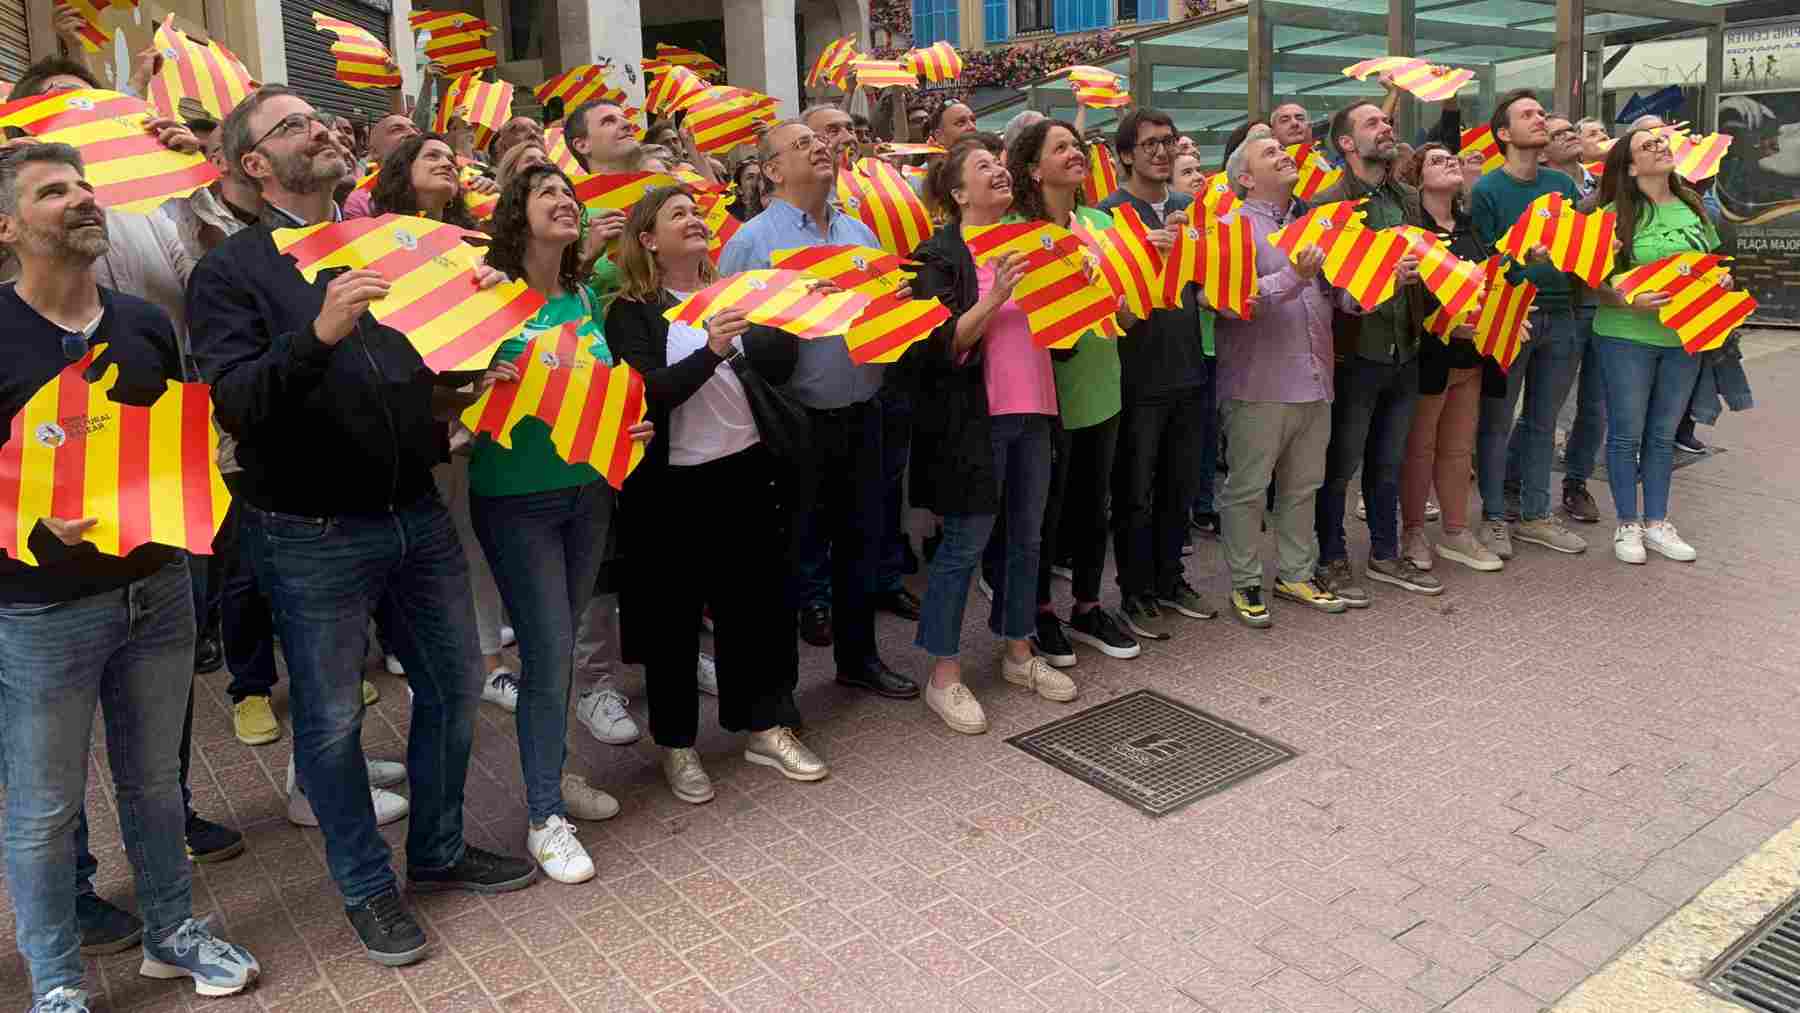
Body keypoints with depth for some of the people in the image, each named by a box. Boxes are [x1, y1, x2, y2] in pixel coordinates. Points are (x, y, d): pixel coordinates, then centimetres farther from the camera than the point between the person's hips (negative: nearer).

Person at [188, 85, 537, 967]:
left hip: (417, 514, 6)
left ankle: (438, 850, 35)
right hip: (312, 534, -5)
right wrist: (318, 334, -34)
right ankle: (365, 884, 27)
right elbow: (235, 402, -17)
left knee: (453, 687, 14)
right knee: (331, 720, 7)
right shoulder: (231, 271, -5)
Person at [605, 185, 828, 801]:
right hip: (672, 485, -4)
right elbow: (644, 393, -18)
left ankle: (764, 727, 25)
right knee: (674, 615, 5)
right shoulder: (632, 313, -4)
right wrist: (710, 351, -30)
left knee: (757, 599, 10)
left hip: (745, 471, 5)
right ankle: (676, 743, 21)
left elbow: (778, 367, 4)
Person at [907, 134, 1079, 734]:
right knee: (965, 544, -3)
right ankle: (944, 678, 7)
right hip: (974, 416, -7)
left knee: (1026, 537, 13)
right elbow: (944, 344, -15)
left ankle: (1019, 652, 29)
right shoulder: (941, 255, -6)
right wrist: (995, 297, -24)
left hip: (1033, 411, 7)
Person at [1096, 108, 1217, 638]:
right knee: (1135, 492, 4)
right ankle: (1135, 594, 16)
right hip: (1138, 372, -6)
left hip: (1188, 367, 6)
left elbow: (1203, 281, 17)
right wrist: (1153, 248, -28)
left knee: (1180, 486, 15)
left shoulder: (1188, 207, 11)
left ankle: (1169, 579, 30)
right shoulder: (1111, 211, -7)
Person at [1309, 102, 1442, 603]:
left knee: (1388, 462, 16)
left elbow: (1427, 262, 19)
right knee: (1340, 464, 5)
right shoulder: (1328, 203, -10)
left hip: (1404, 353, 6)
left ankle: (1385, 554, 29)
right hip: (1354, 354, -6)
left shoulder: (1409, 199, 11)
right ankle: (1332, 561, 18)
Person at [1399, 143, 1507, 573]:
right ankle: (1412, 532, 17)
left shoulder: (1469, 225, 13)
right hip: (1428, 354, -7)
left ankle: (1456, 531, 23)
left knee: (1460, 447, 13)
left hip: (1470, 354, 7)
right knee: (1420, 447, 4)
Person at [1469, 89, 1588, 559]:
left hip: (1558, 317, 5)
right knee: (1497, 421, 2)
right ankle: (1494, 517, 13)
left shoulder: (1562, 184, 11)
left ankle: (1534, 515, 22)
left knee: (1543, 420, 12)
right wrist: (1523, 256, -27)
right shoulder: (1487, 190, -5)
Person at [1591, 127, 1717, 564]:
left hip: (1684, 336, 5)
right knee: (1626, 434, 4)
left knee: (1663, 435, 12)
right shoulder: (1617, 214, -9)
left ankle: (1656, 523, 23)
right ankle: (1628, 525, 16)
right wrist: (1630, 301, -26)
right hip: (1627, 336, -5)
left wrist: (1722, 279, -2)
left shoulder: (1693, 208, 7)